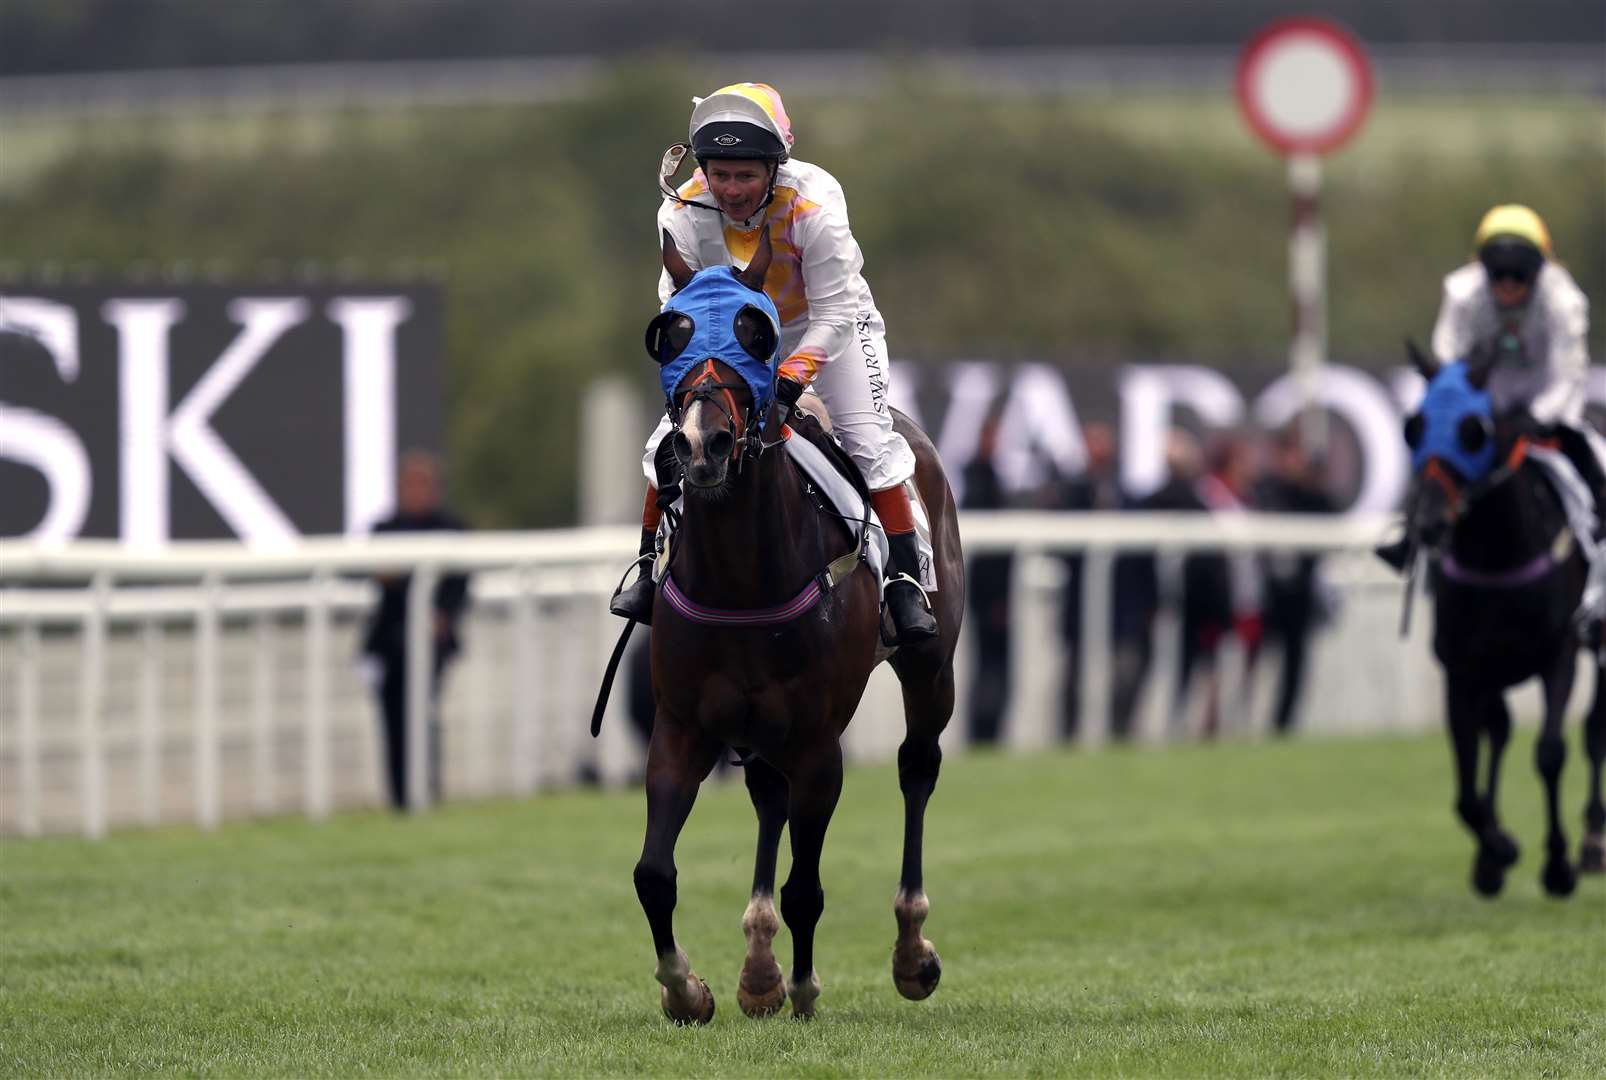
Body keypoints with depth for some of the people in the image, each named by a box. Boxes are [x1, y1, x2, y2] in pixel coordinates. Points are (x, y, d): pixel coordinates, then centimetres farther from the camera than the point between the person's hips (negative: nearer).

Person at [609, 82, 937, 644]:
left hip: (825, 327, -2)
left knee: (869, 440, -16)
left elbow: (834, 314, -31)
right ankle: (651, 569, 14)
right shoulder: (684, 214, -26)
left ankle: (906, 582, -6)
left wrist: (794, 373, -42)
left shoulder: (814, 206, -35)